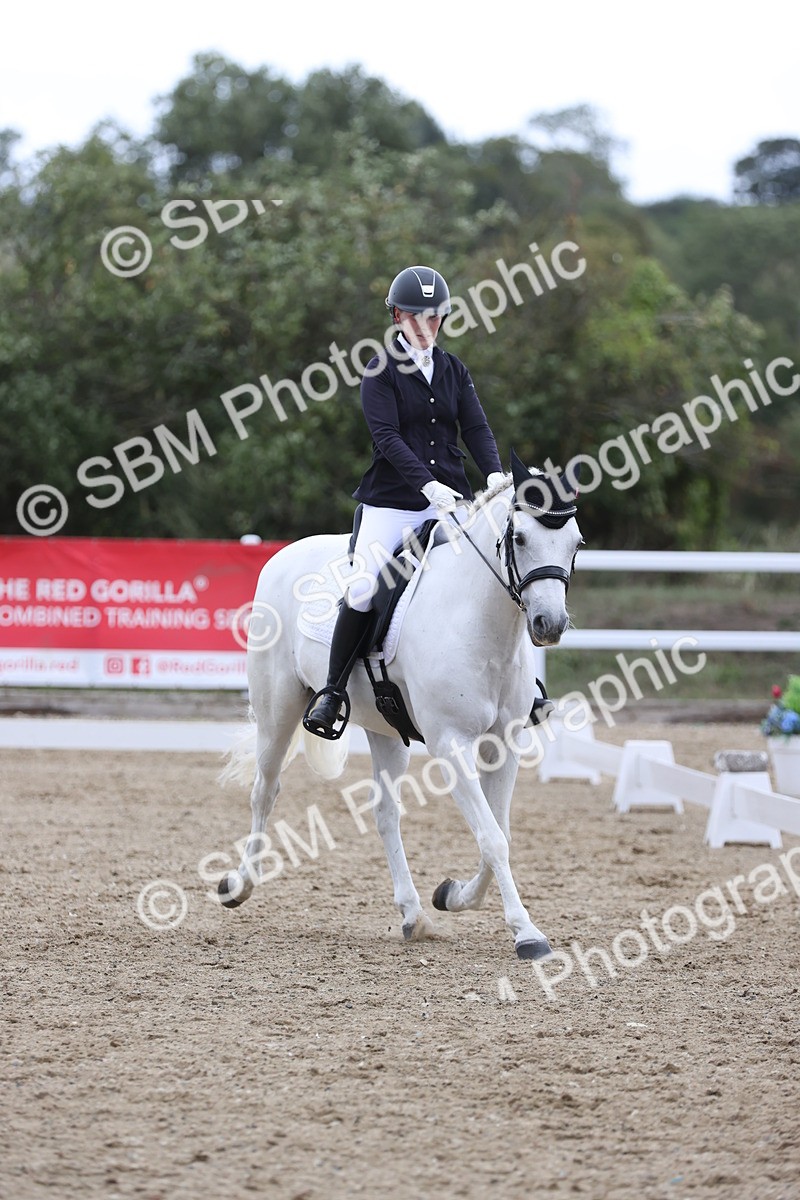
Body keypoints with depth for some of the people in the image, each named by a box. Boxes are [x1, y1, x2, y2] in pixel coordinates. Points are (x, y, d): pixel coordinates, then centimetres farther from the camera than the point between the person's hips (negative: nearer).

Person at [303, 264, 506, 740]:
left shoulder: (454, 370, 13)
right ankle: (334, 689, -4)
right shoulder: (381, 371, -1)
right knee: (363, 590, -17)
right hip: (392, 501, -4)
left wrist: (496, 474, -16)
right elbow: (388, 436, -12)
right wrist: (428, 485, -25)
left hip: (450, 501, 4)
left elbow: (477, 428, 4)